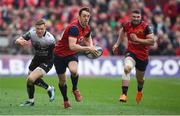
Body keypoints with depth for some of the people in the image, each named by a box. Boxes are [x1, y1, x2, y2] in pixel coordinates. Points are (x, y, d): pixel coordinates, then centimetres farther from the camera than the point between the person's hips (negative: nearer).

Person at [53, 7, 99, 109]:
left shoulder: (87, 28, -5)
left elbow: (88, 37, 19)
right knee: (62, 80, 5)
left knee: (74, 70, -29)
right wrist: (88, 48, -42)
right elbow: (72, 46, -41)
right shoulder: (74, 27, -30)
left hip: (72, 54, 4)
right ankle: (66, 100, 31)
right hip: (60, 54, -4)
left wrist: (91, 46, -2)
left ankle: (75, 89, 0)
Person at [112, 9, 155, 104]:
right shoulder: (127, 25, -4)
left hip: (143, 55, -1)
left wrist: (137, 39, -26)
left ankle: (139, 92, 53)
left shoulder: (145, 27, -16)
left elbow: (152, 41, -21)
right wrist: (117, 44, 19)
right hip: (131, 52, 1)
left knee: (140, 78, 16)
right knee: (127, 68, -31)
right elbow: (122, 31, 22)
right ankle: (124, 94, -30)